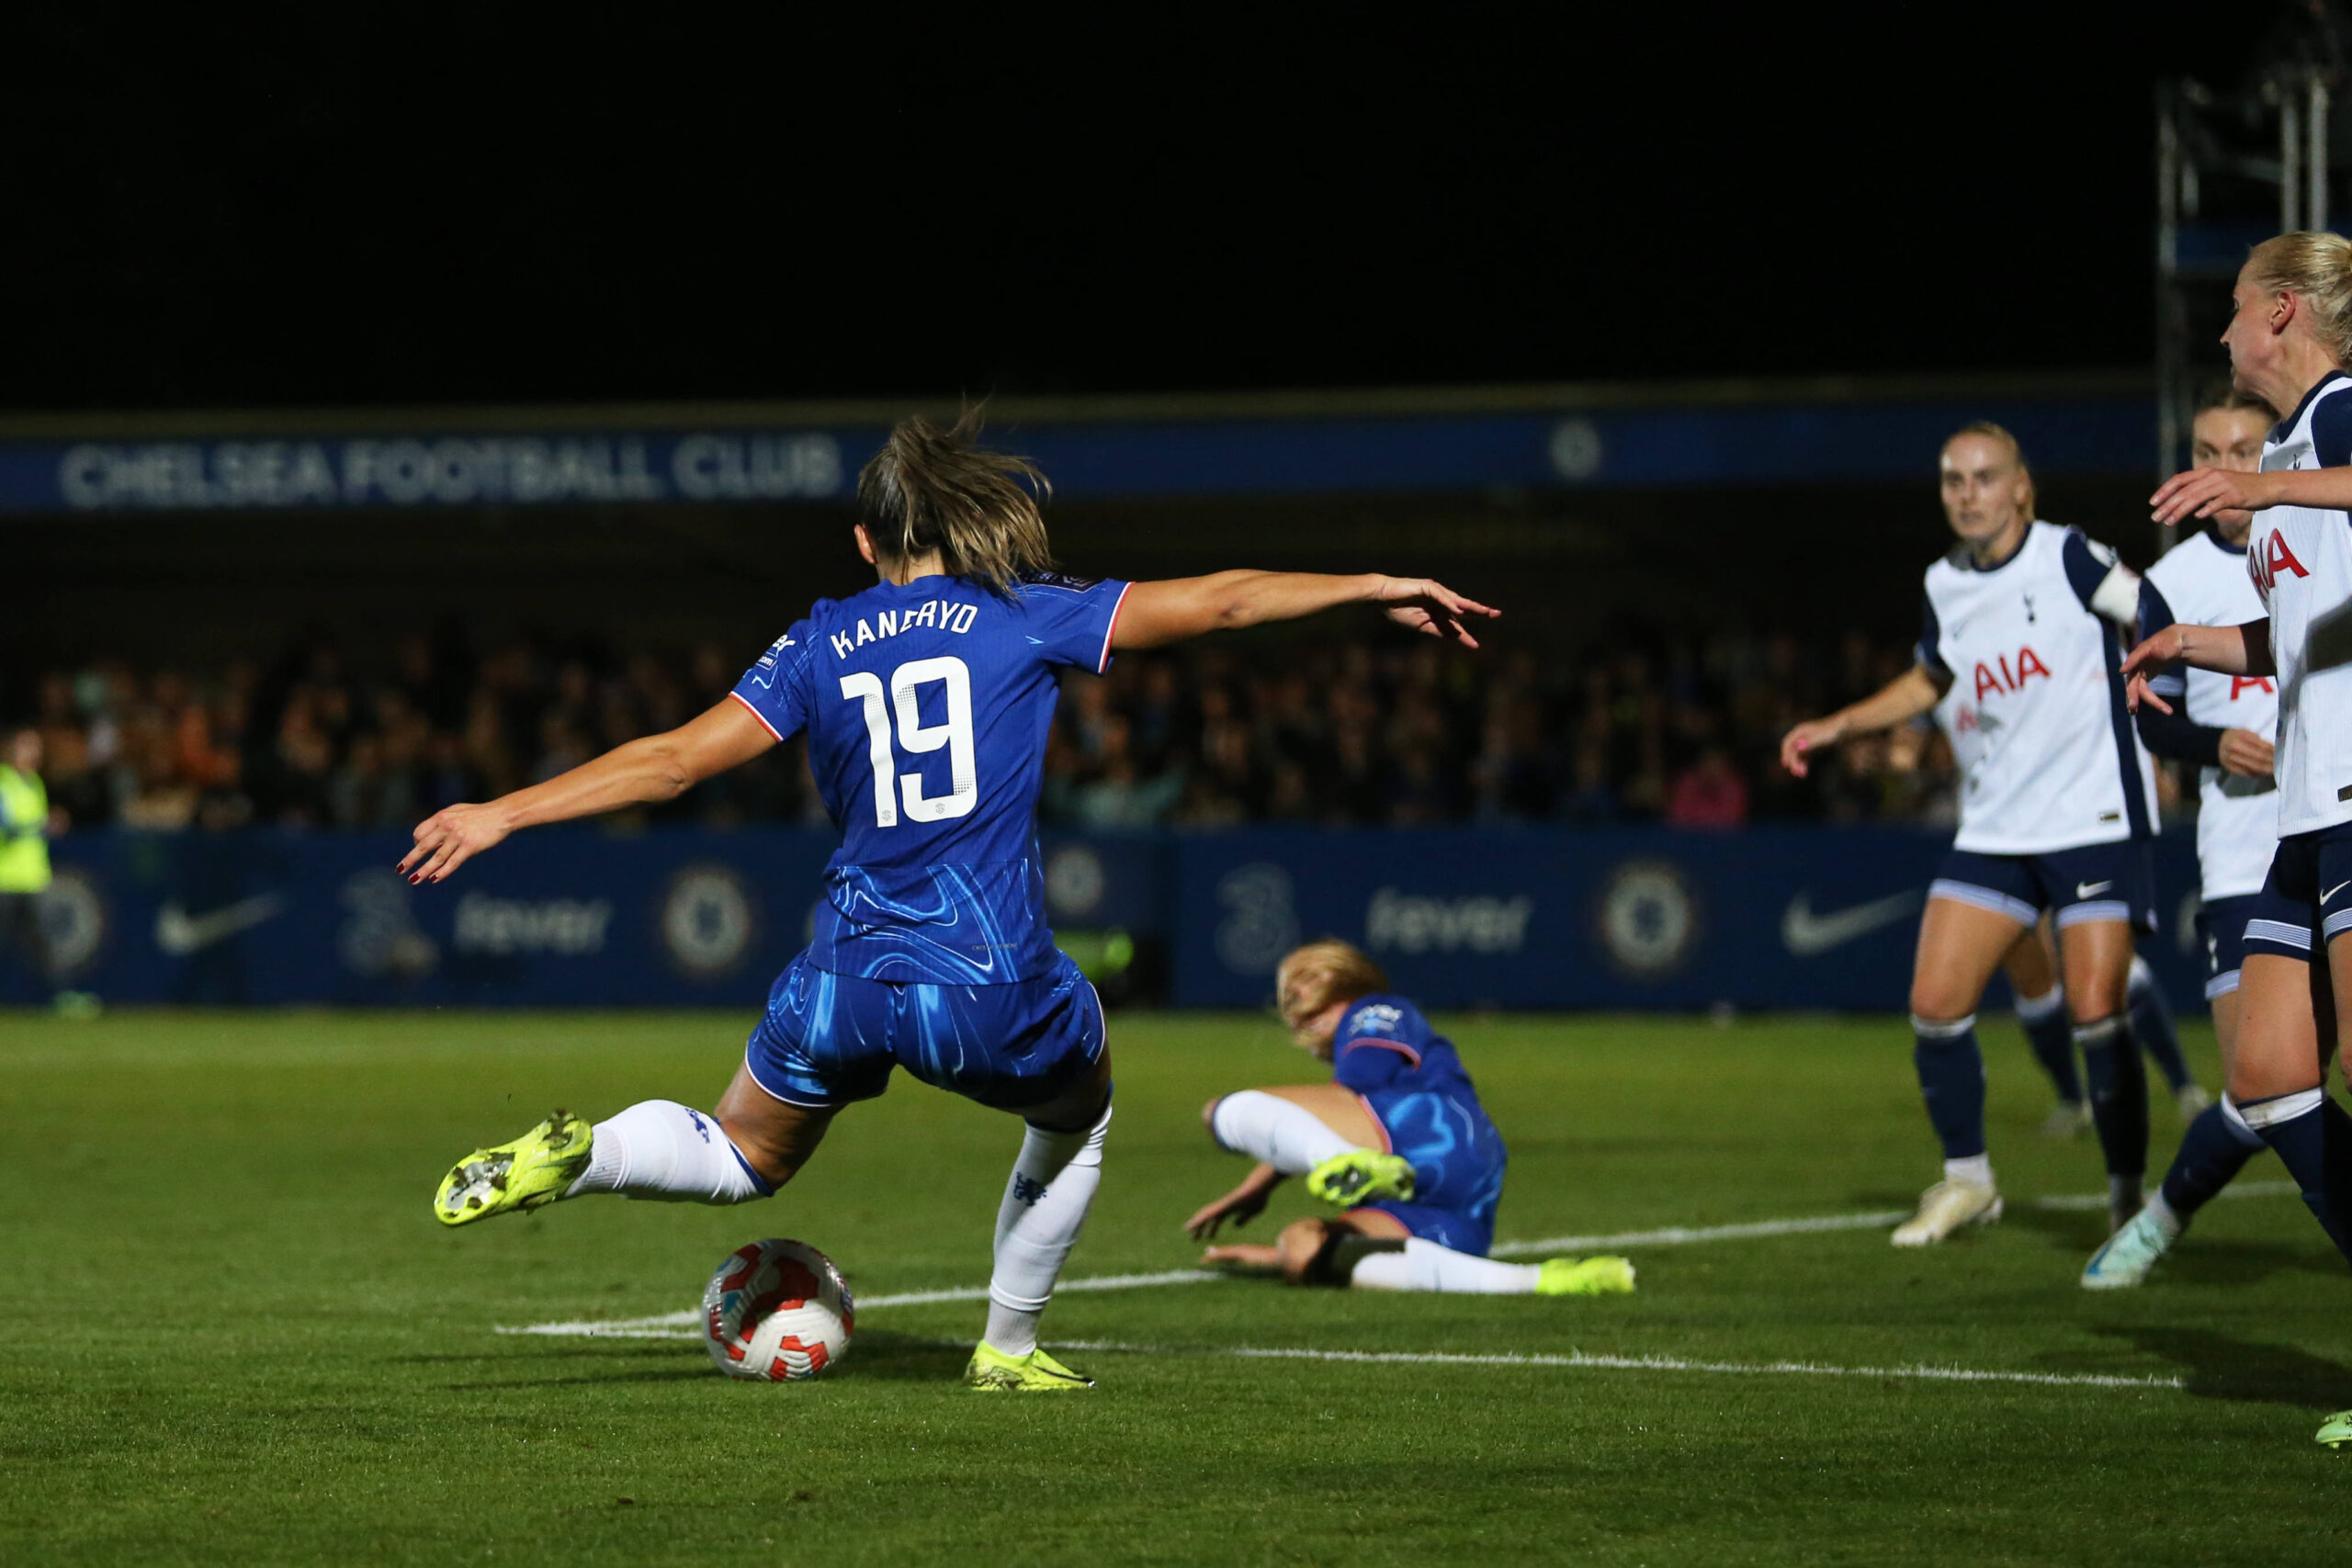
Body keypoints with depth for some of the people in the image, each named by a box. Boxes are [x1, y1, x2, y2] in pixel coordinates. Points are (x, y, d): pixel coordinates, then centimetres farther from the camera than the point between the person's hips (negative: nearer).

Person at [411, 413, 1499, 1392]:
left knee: (742, 1159, 24)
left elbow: (675, 759, 1)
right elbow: (1215, 601, 7)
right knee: (1078, 1108, 32)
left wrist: (500, 815, 6)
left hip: (843, 983, 2)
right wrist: (1374, 589, 18)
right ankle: (1008, 1348, 32)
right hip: (990, 991, -2)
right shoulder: (1023, 617, 3)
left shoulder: (819, 644, 7)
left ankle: (575, 1155, -4)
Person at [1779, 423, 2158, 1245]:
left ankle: (2129, 1195, 2)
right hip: (1994, 828, 6)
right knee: (1935, 1004, -2)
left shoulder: (2068, 558, -9)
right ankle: (1966, 1181, 17)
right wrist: (1836, 726, 22)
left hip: (2095, 817, -6)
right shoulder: (1944, 586, 10)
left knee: (2096, 1010, -14)